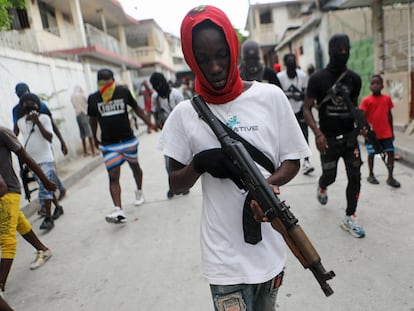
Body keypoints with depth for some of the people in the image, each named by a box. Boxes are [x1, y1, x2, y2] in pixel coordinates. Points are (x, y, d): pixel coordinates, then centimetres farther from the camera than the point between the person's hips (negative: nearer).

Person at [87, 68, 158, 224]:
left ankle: (139, 192, 46)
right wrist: (95, 138, 18)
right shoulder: (93, 99, -3)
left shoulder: (123, 92, -5)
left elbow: (136, 108, 7)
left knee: (135, 166, 19)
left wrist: (149, 123, 6)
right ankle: (119, 211, -15)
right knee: (113, 176, -10)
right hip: (108, 144, -1)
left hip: (128, 139, 1)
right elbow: (93, 119, 11)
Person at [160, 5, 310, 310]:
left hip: (270, 245, 2)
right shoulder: (186, 113, -4)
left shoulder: (270, 96, -4)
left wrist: (268, 184, -19)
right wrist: (199, 163, -19)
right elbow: (176, 184, 2)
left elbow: (293, 160, 2)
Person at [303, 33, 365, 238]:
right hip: (328, 138, -3)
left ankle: (349, 218, 13)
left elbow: (354, 106, 16)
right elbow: (307, 109, -10)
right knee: (330, 176, 9)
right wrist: (318, 133, -23)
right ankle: (322, 187, 47)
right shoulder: (318, 78, -9)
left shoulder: (354, 78, 4)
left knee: (355, 176, -1)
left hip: (350, 135, 3)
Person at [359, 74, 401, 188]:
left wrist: (392, 131, 12)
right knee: (371, 154, 7)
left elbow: (389, 115, 11)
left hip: (386, 133, 3)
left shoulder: (387, 98, 4)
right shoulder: (366, 100, -7)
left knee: (390, 152, 1)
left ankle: (390, 177, 10)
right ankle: (371, 175, 23)